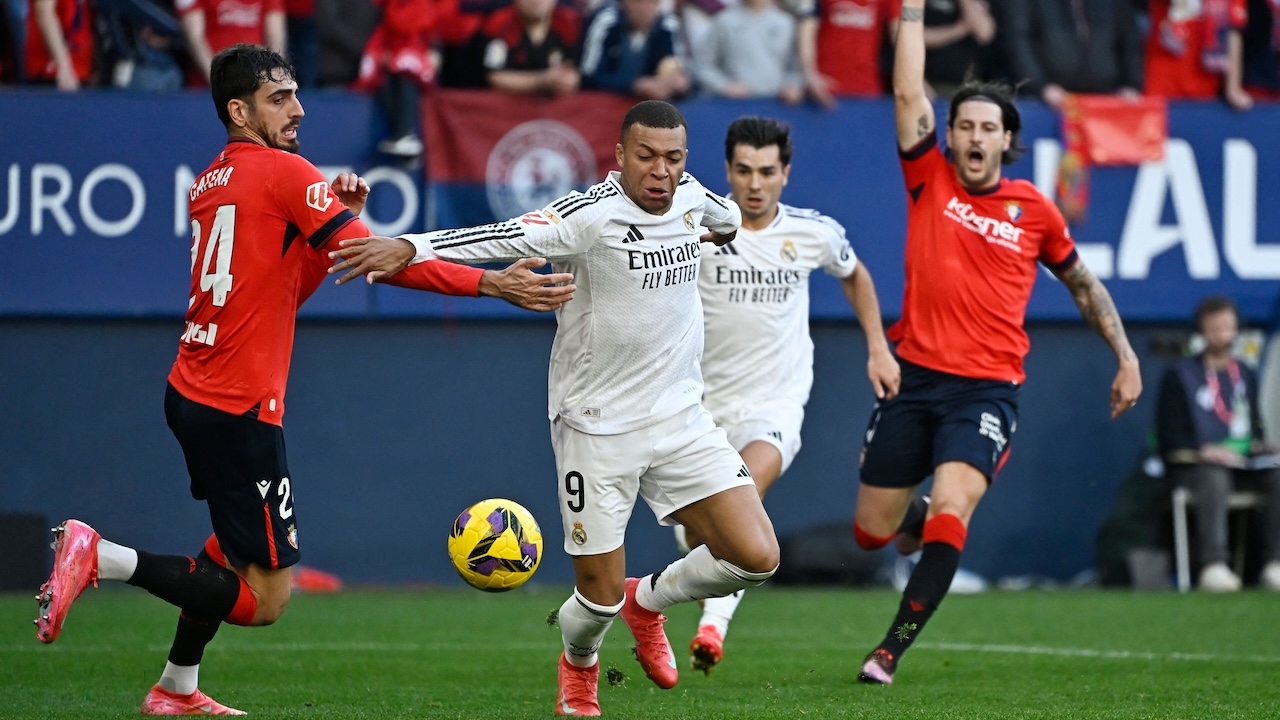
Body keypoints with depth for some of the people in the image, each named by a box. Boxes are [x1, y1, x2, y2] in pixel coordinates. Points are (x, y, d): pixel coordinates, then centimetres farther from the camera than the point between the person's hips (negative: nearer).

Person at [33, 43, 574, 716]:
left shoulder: (208, 184, 14)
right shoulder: (285, 173, -11)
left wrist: (334, 217, 8)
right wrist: (490, 283, -19)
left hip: (189, 394, 9)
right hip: (239, 407, -9)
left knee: (239, 543, 28)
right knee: (265, 598, -5)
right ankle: (101, 557, -12)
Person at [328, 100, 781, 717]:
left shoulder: (689, 197, 0)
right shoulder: (592, 214, -19)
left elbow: (725, 216, 26)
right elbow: (508, 236, -34)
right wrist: (411, 247, -46)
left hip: (681, 418, 5)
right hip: (597, 427, -5)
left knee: (756, 558, -6)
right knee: (600, 595, 0)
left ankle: (649, 601, 23)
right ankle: (579, 666, 37)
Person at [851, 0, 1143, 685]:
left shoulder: (1033, 210, 5)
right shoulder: (929, 180, 4)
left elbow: (1083, 283, 18)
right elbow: (909, 94, -5)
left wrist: (1126, 358, 11)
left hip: (987, 389, -2)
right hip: (915, 377, 2)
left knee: (948, 516, -23)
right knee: (872, 530, 8)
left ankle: (890, 651, -19)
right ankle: (923, 521, 45)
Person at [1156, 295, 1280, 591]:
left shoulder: (1246, 375, 21)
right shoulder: (1179, 375, 4)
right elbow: (1169, 436, -1)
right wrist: (1203, 451, -16)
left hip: (1245, 464, 5)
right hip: (1193, 464, -5)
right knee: (1215, 479, -40)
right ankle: (1213, 565, -47)